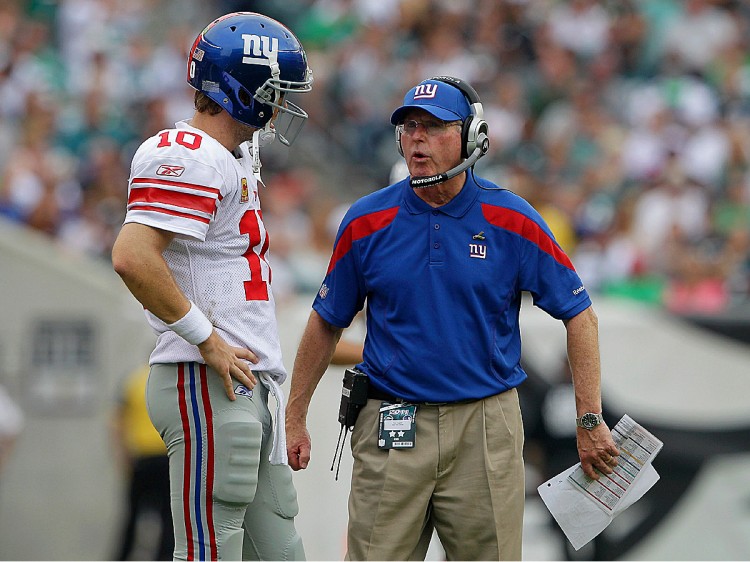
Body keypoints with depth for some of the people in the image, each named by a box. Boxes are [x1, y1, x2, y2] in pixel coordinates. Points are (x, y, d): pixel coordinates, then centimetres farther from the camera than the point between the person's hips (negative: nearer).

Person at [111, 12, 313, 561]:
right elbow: (132, 258, -26)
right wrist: (208, 341, -19)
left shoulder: (238, 155, 18)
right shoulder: (189, 158, -14)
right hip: (209, 389, -10)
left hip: (251, 390, 10)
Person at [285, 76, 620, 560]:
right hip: (391, 426, 1)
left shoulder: (513, 221, -3)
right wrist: (295, 420, 10)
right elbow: (327, 322, 11)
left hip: (486, 427, 0)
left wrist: (591, 421, -3)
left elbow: (579, 314, 2)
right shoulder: (367, 223, 1)